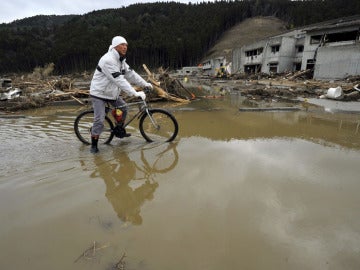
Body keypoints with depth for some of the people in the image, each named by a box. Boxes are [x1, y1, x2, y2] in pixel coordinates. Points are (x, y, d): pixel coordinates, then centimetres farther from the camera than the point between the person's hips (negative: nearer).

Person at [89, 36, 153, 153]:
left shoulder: (121, 60, 5)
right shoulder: (108, 60, -27)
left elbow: (130, 73, 6)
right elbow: (119, 80, -34)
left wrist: (145, 84, 2)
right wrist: (135, 93, -36)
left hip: (112, 92, 9)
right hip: (99, 94, -9)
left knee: (123, 108, 12)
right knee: (99, 120, -11)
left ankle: (120, 131, 31)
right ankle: (94, 145, 5)